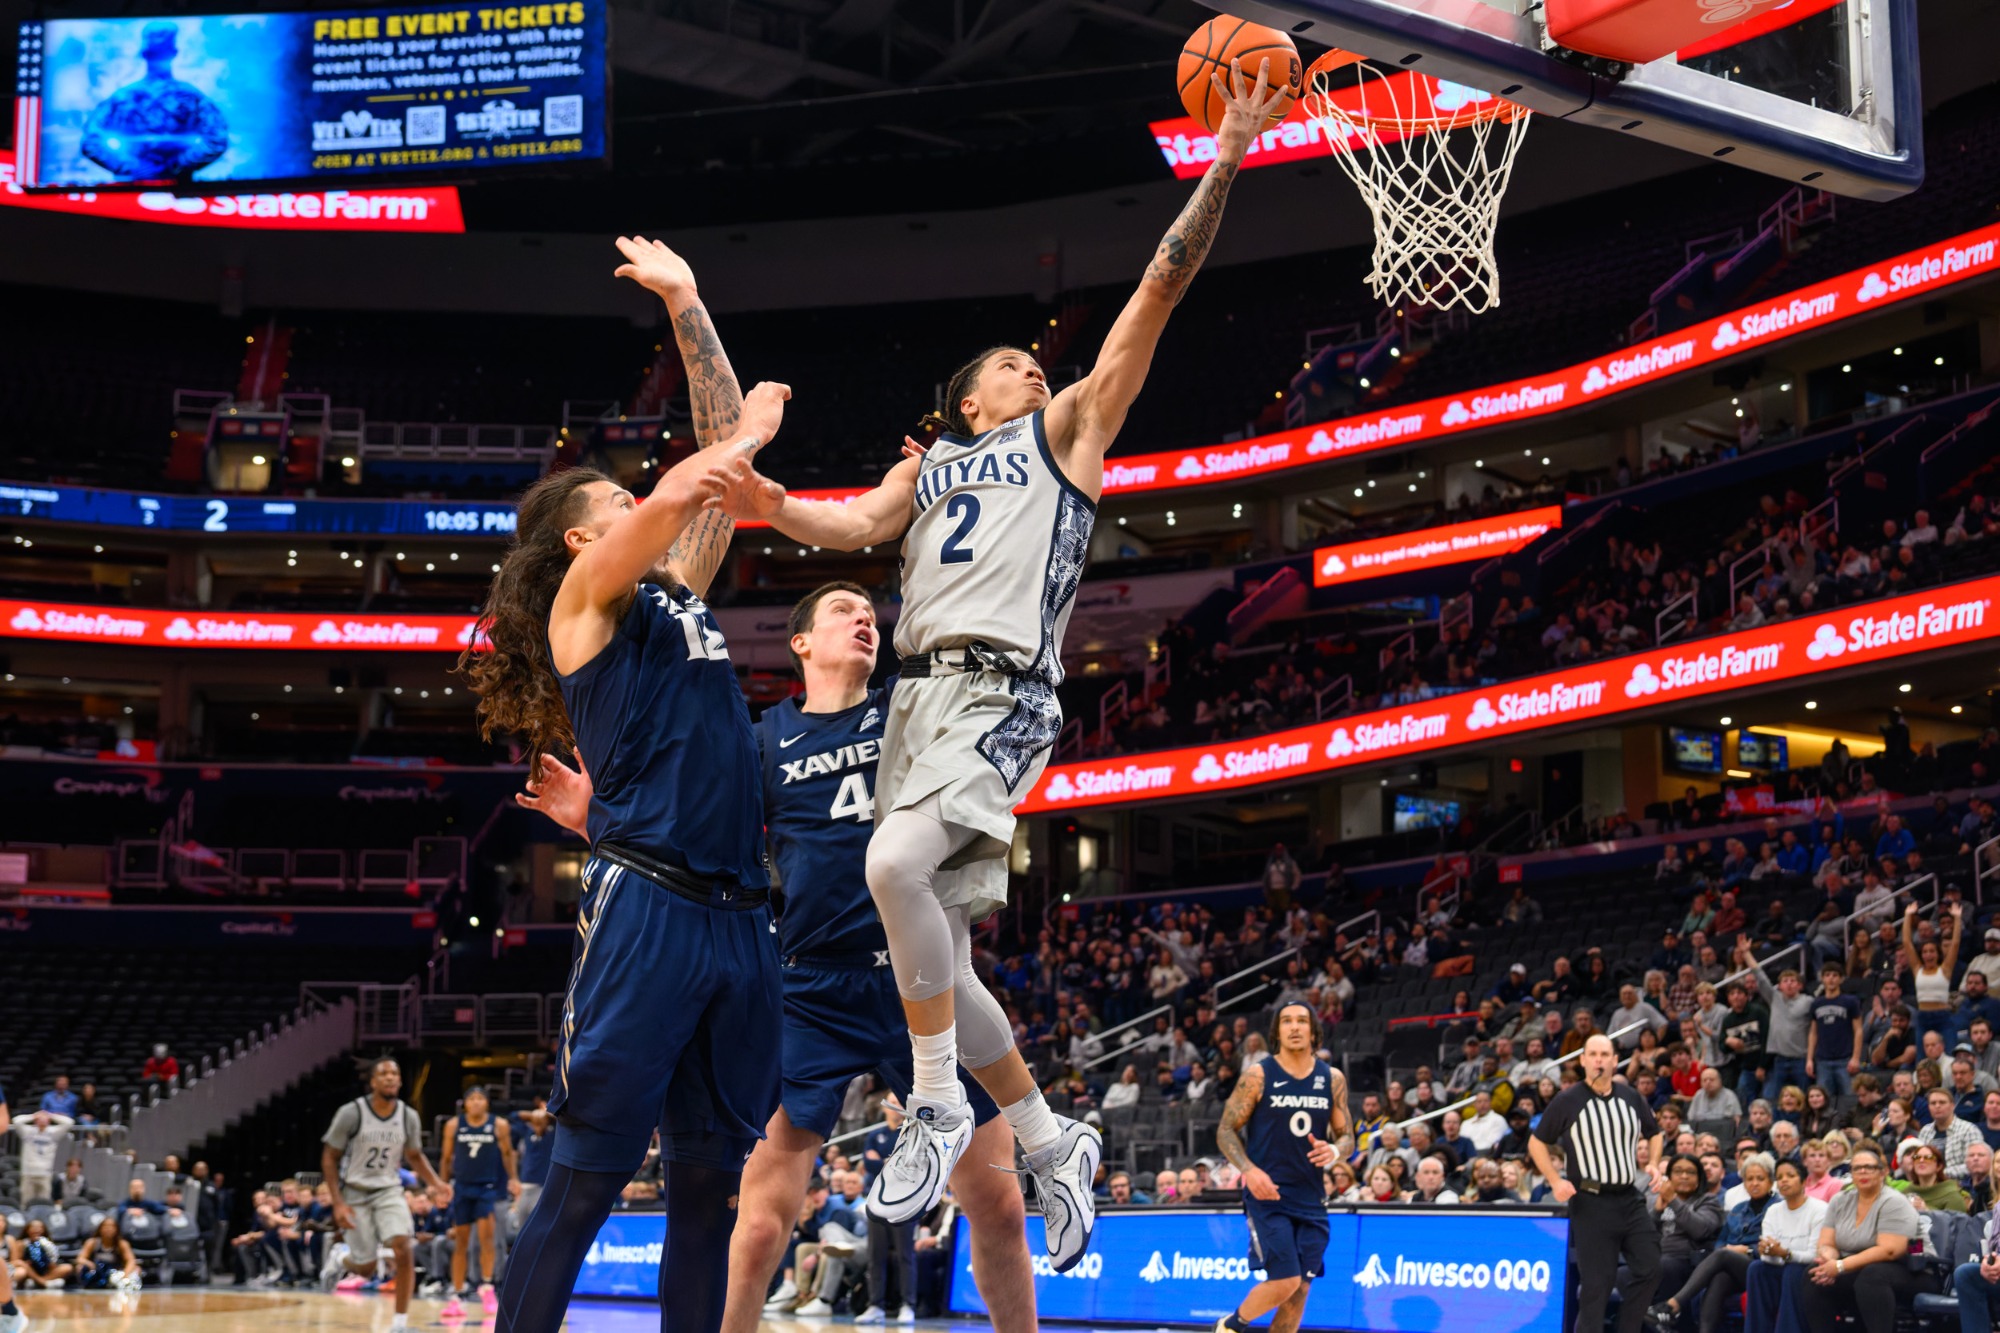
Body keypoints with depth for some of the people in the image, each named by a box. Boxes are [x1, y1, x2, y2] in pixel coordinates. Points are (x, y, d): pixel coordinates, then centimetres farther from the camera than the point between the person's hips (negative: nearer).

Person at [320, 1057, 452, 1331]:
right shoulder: (351, 1113, -16)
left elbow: (414, 1156, 12)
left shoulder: (409, 1117, -5)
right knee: (366, 1268, -1)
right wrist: (338, 1203, -15)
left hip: (389, 1191, 2)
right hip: (355, 1193, -2)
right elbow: (329, 1158, -7)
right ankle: (339, 1256, 37)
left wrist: (436, 1183, -5)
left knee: (404, 1248, -21)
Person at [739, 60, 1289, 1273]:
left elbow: (1161, 288, 9)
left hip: (1003, 691, -6)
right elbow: (857, 528, 11)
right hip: (923, 690, 6)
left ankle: (938, 1104, -18)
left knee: (897, 860, -30)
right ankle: (1053, 1143, 16)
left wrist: (1227, 156, 3)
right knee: (942, 960, 2)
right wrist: (759, 501, -7)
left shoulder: (1068, 428, 16)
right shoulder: (928, 465, 28)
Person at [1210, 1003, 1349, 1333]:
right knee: (1285, 1281, -13)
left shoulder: (1333, 1079, 6)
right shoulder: (1258, 1075, -5)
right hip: (1267, 1195, -4)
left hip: (1311, 1199, 4)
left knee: (1300, 1290, 3)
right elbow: (1226, 1131, -2)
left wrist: (1334, 1151, -13)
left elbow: (1346, 1136, 11)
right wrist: (1249, 1169, -19)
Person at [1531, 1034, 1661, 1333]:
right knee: (1596, 1283, -4)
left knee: (1649, 1269, 1)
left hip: (1629, 1198, 5)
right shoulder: (1567, 1101, -4)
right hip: (1590, 1202, -5)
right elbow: (1537, 1144, 3)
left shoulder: (1630, 1098, 9)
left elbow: (1653, 1133, 25)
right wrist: (1556, 1181, -9)